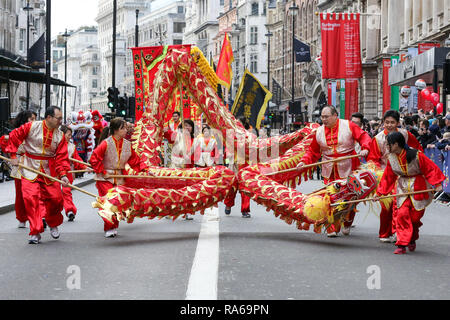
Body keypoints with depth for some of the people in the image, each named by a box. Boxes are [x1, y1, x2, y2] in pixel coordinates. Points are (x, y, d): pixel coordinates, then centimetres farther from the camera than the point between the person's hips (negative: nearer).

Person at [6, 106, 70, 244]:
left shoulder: (60, 136, 0)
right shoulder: (31, 127, -9)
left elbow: (62, 157, -3)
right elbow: (14, 136, -2)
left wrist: (63, 174, -16)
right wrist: (13, 155, -7)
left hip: (49, 170, 3)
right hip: (30, 168, -3)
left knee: (56, 198, 1)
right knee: (30, 198, -13)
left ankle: (53, 224, 32)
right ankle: (35, 232, -4)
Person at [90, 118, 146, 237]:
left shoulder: (127, 144, 2)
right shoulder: (106, 143, -15)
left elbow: (135, 161, 10)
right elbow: (94, 159, -14)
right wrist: (102, 172, -14)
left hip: (119, 178, 5)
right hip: (105, 178, -5)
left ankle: (114, 227, 21)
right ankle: (109, 229, 1)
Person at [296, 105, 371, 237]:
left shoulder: (348, 126, -1)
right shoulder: (319, 131, 8)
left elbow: (364, 137, -2)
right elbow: (313, 151, 13)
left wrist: (365, 148, -21)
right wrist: (304, 161, -1)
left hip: (347, 168, -2)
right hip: (329, 170, 2)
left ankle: (347, 224, 25)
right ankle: (332, 228, 3)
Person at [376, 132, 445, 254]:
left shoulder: (416, 156, -19)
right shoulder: (391, 158, -3)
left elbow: (431, 169, -12)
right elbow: (388, 177, 7)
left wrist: (437, 184, -20)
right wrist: (380, 192, 5)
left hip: (418, 188, -3)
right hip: (403, 189, 3)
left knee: (415, 216, 2)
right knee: (401, 214, -11)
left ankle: (412, 240, 29)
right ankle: (402, 245, -7)